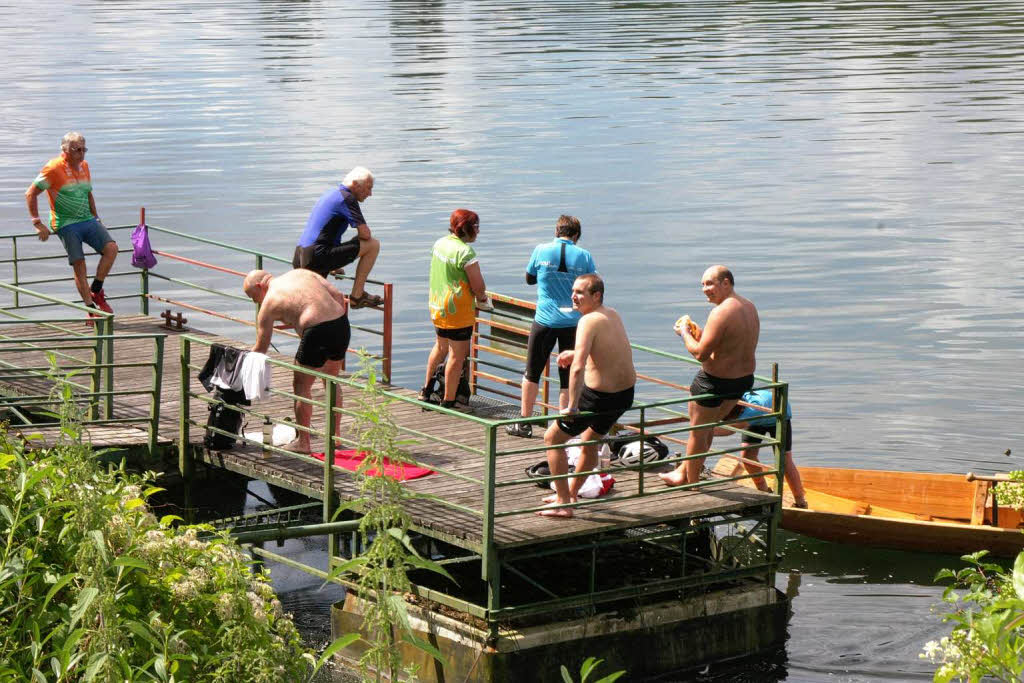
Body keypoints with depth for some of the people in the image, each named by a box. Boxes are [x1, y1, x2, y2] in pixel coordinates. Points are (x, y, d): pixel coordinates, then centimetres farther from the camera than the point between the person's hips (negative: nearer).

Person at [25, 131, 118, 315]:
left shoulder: (84, 166, 11)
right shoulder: (53, 168, -11)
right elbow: (31, 194, -9)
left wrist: (96, 218, 21)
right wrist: (38, 224, -11)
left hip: (88, 220, 6)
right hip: (66, 225, -6)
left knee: (111, 248, -14)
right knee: (79, 265, -9)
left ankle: (96, 292, -2)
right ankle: (91, 309, -4)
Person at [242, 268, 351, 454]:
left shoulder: (269, 302, 6)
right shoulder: (302, 272, 20)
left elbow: (261, 348, 10)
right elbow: (338, 295, 12)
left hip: (317, 333, -7)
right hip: (342, 324, 7)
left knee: (301, 385, 12)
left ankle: (303, 442, 17)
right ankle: (335, 435, 33)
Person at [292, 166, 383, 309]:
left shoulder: (330, 194, 23)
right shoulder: (347, 198, -7)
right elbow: (365, 233, -14)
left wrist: (336, 265, 34)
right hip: (318, 257, -10)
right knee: (373, 245, -5)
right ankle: (357, 296, 0)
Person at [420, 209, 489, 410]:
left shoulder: (439, 243, 5)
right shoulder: (465, 252, -21)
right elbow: (478, 285, -21)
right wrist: (481, 298, 2)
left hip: (437, 307, 9)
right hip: (458, 311, -9)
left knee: (440, 347, 25)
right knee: (457, 354, 0)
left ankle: (426, 390, 33)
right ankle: (448, 401, 4)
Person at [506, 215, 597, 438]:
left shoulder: (541, 250, -3)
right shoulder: (584, 256, -3)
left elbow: (529, 279, 11)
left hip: (545, 320, 0)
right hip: (573, 322, 1)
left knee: (532, 372, 13)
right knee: (569, 376, 7)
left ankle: (524, 422, 17)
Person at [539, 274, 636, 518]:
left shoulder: (589, 321, -18)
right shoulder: (613, 315, 7)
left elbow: (578, 367, -29)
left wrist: (572, 406, -24)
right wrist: (574, 353, 25)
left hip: (598, 396, -8)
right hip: (626, 394, 8)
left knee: (552, 439, 8)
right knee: (591, 440, 32)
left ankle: (563, 503, 8)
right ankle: (571, 492, 47)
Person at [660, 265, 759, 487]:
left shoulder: (721, 313, -24)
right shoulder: (749, 307, 6)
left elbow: (701, 353, -24)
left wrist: (685, 333, -6)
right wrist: (700, 334, 13)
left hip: (716, 381, -9)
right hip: (745, 379, 9)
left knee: (697, 431, 12)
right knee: (707, 426, 25)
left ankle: (692, 482, 25)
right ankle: (683, 472, 39)